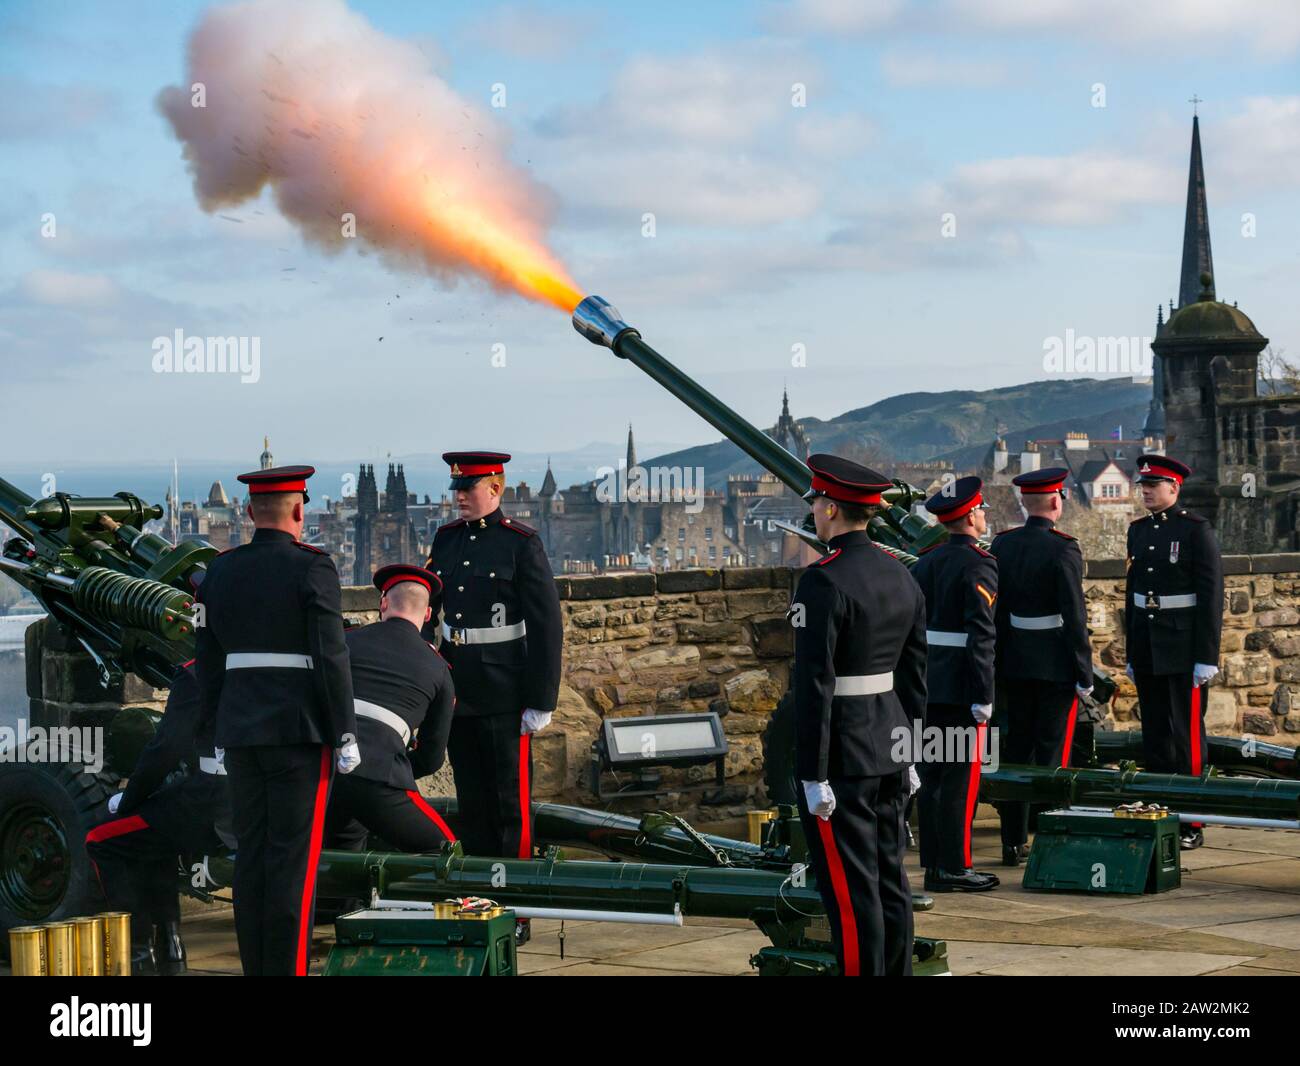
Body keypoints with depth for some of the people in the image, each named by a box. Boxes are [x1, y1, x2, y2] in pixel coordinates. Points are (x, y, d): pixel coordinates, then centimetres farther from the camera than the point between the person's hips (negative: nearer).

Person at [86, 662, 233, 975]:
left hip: (210, 805, -8)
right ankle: (168, 950, 25)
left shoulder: (195, 676, -8)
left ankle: (139, 954, 0)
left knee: (102, 843, 5)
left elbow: (166, 749, -13)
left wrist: (128, 801, 1)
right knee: (153, 841, 31)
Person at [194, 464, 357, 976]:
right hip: (300, 731, -5)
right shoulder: (312, 569, -9)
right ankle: (288, 970, -5)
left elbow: (209, 661, 10)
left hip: (241, 728, 5)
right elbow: (331, 658, -14)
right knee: (294, 856, -4)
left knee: (252, 852, 9)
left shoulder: (220, 571, 7)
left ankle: (256, 970, 11)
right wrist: (346, 735, -8)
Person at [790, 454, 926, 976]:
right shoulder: (900, 575, 8)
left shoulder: (823, 582, -17)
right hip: (890, 750, 8)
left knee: (850, 888, -3)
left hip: (841, 755, -8)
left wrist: (812, 775, -17)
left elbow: (814, 685, -19)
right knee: (890, 875, 14)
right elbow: (914, 674, 13)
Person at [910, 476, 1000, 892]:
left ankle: (933, 865, 14)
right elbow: (981, 636, -19)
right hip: (961, 690, -7)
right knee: (960, 777, -4)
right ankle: (954, 867, -2)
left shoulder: (925, 562, 11)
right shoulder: (979, 566, -12)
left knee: (931, 776, 10)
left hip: (926, 686, 8)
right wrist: (984, 697, -18)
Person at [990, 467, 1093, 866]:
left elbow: (994, 610, 8)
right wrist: (1084, 673, -10)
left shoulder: (1002, 544, 3)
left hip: (1016, 663, 6)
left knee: (1017, 750, 11)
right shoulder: (1062, 548, -15)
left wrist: (999, 665, 15)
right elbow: (1074, 616, -16)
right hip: (1057, 665, -5)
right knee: (1052, 756, 0)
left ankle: (1014, 842, 15)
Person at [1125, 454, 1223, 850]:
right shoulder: (1139, 531, 11)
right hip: (1147, 652, 6)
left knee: (1187, 738, -2)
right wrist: (1131, 653, 15)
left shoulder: (1196, 530, -8)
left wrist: (1206, 657, -15)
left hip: (1184, 653, -6)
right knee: (1155, 737, 10)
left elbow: (1212, 595, -11)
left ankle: (1191, 825, 2)